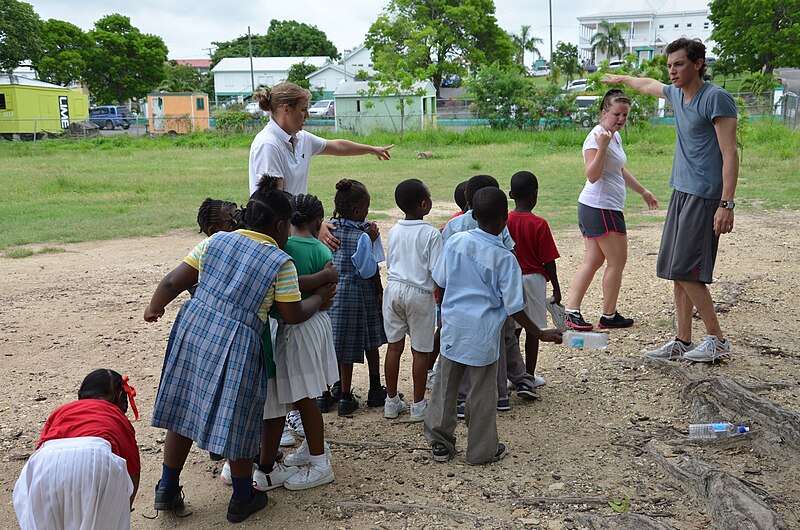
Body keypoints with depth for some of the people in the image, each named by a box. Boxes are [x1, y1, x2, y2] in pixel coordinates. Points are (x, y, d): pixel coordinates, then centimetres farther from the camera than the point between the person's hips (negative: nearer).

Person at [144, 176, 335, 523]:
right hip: (235, 344, -5)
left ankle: (167, 490, 30)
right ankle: (243, 499, 27)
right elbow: (293, 315, 3)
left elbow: (172, 282, 6)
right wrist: (320, 297, 21)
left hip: (192, 328, 5)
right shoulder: (281, 263, -4)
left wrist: (153, 308, 24)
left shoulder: (217, 241, 7)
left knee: (185, 409, 18)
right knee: (237, 422, 10)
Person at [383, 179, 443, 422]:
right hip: (419, 293, -5)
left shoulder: (394, 231, 5)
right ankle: (418, 406, 14)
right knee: (420, 351, 5)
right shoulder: (431, 234, -13)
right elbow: (437, 272, -13)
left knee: (394, 346, 12)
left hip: (394, 289, 5)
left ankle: (392, 402, 20)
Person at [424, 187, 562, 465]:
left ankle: (440, 442, 27)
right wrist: (540, 334, -2)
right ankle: (482, 450, 23)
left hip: (452, 327, 4)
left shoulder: (455, 242, -5)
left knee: (445, 385, 16)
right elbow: (513, 307, -12)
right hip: (482, 333, -4)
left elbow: (440, 283, 4)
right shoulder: (504, 258, -15)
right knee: (482, 394, 10)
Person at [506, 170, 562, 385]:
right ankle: (528, 379, 10)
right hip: (534, 279, -3)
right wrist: (556, 287, -1)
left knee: (512, 329, 12)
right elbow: (548, 261, -11)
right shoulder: (539, 224, -14)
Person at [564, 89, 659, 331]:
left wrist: (643, 191, 35)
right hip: (601, 208, -10)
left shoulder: (615, 136, 16)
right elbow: (592, 175, -26)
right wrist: (602, 147, -36)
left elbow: (620, 171, 30)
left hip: (592, 209, 10)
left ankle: (571, 312, 9)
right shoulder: (597, 137, -16)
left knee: (592, 261, 9)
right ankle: (609, 316, 10)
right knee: (617, 261, 0)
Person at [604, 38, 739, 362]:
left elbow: (730, 155, -17)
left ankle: (717, 341, 0)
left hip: (704, 198, -8)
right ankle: (682, 342, 14)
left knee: (686, 271, -10)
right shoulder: (676, 94, 13)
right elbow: (648, 85, 37)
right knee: (678, 272, 7)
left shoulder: (716, 98, -12)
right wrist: (621, 79, 53)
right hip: (681, 192, 8)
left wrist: (727, 204, -22)